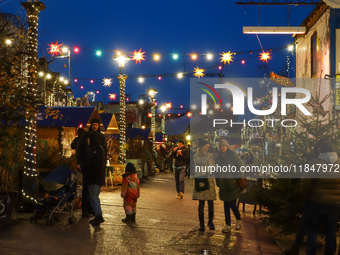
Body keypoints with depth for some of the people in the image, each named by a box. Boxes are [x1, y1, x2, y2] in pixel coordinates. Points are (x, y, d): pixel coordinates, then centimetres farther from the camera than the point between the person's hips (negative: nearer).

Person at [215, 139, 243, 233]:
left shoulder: (233, 155, -4)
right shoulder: (218, 157, 11)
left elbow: (240, 166, -5)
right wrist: (217, 182, 6)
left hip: (232, 183, -4)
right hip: (223, 184, 5)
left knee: (232, 204, -5)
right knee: (226, 205, 7)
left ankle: (238, 220, 20)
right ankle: (228, 225, 14)